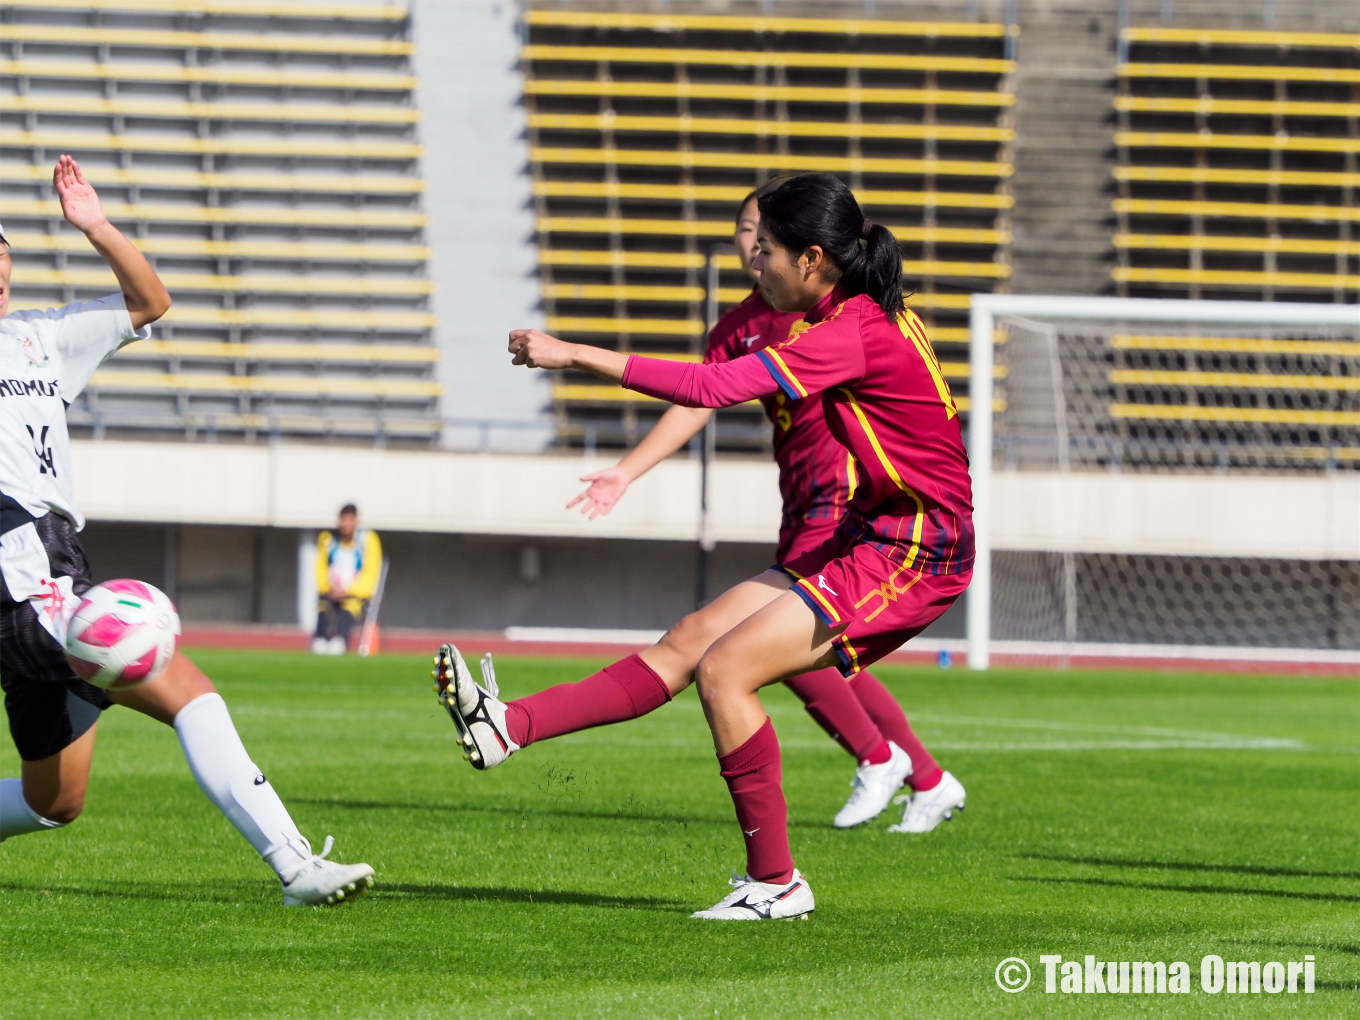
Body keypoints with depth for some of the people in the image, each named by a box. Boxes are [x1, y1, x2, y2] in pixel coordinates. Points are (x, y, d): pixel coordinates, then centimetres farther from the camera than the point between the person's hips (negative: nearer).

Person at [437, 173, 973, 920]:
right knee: (690, 639, 3)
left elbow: (713, 388, -27)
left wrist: (576, 355, -23)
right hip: (872, 540, 9)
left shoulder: (853, 334, -22)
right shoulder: (871, 318, 8)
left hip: (912, 557, -9)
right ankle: (509, 727, -1)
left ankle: (775, 881, -6)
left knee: (724, 670, -15)